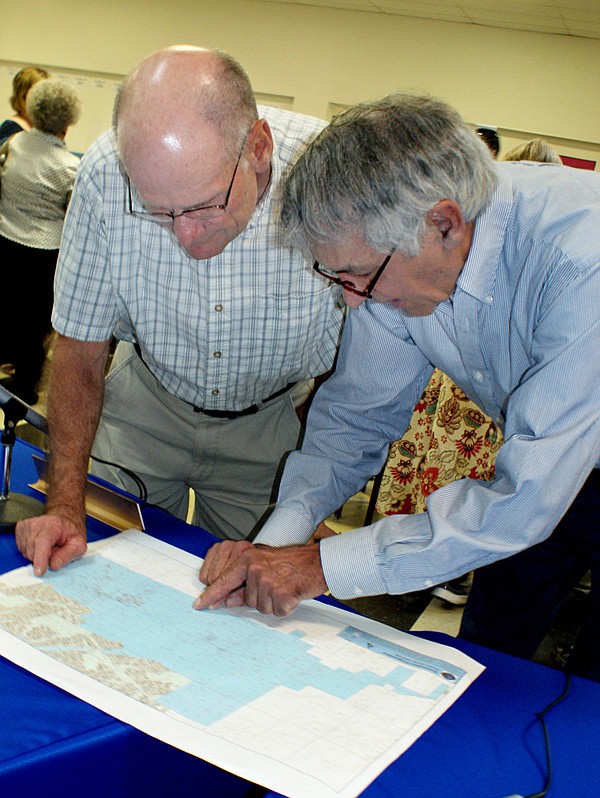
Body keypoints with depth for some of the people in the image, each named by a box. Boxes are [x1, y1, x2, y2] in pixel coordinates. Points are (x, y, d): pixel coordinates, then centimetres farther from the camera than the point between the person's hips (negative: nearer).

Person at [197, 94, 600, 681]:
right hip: (532, 465, 5)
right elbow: (357, 412, -8)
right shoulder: (389, 256, -19)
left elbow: (526, 500, -39)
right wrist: (276, 541, -21)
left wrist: (323, 565, -34)